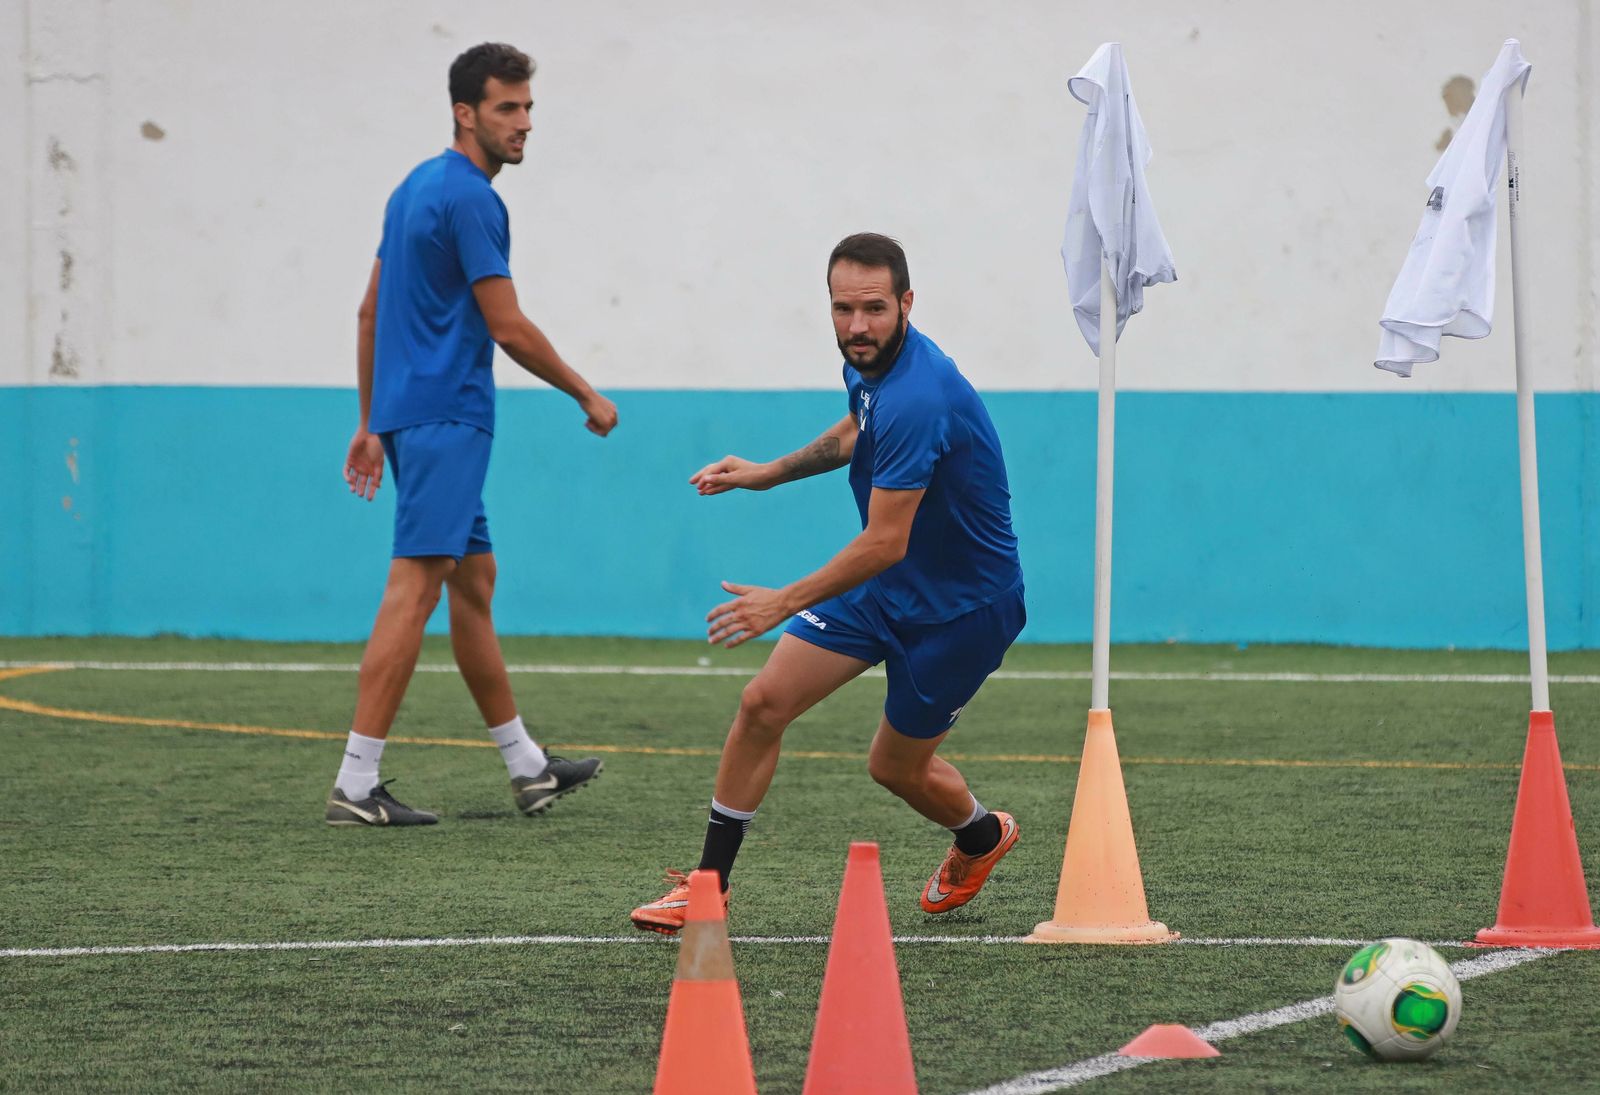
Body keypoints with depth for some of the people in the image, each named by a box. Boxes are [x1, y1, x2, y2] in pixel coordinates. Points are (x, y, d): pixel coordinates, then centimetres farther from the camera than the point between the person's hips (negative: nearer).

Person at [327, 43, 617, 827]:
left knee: (474, 579, 16)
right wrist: (588, 396, -1)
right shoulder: (468, 198, -13)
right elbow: (508, 328, -13)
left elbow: (371, 311, 21)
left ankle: (526, 768, 24)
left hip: (407, 411, 10)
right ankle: (356, 784, -16)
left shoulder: (415, 188, 16)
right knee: (415, 587, -12)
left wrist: (371, 422, 24)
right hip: (447, 416, -10)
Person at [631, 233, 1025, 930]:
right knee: (763, 703, -4)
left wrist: (785, 603, -23)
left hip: (960, 604, -8)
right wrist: (771, 473, 16)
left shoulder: (917, 401, -33)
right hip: (883, 583, 8)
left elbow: (884, 543, -31)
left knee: (896, 766, 7)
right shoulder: (870, 363, -4)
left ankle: (983, 836, 41)